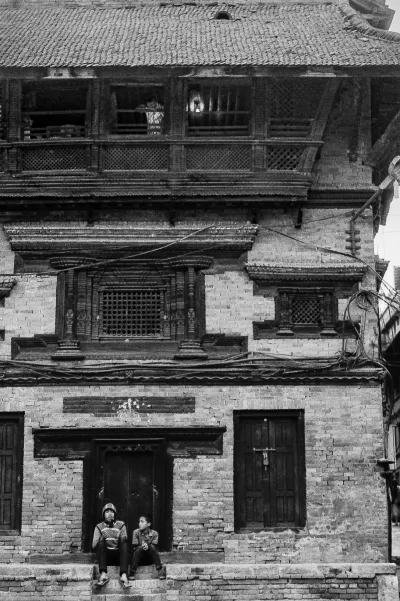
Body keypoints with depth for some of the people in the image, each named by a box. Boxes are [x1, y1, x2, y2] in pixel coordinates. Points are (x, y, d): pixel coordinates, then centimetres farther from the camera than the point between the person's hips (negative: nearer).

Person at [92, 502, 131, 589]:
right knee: (101, 539, -28)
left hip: (118, 553, 0)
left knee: (124, 540, -28)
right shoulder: (99, 526, 13)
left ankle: (123, 575, -44)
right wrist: (101, 540, -17)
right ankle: (103, 574, -41)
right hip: (105, 554, 0)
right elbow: (94, 545, 3)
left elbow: (124, 541, 7)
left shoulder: (121, 525, 15)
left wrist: (123, 539, -16)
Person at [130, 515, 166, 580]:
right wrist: (142, 546, -30)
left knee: (151, 547, -29)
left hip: (150, 557, 0)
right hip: (139, 558, 0)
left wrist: (148, 546, -35)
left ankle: (160, 570, -28)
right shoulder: (136, 532, -5)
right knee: (140, 548, -31)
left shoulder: (154, 533, -6)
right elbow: (134, 547, -10)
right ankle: (132, 572, -29)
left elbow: (155, 547, -14)